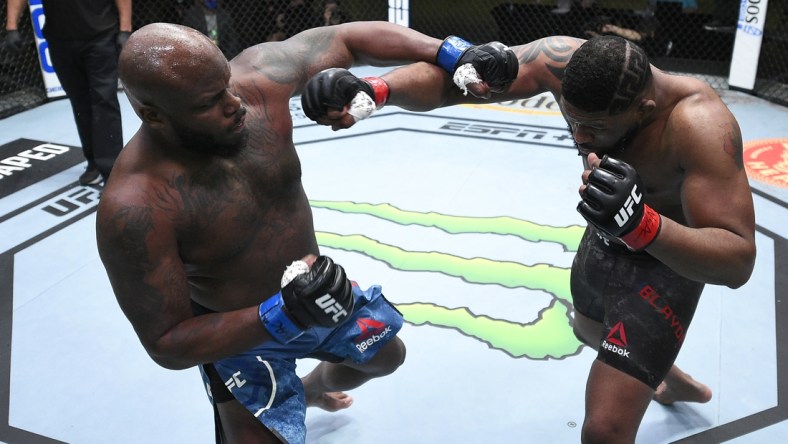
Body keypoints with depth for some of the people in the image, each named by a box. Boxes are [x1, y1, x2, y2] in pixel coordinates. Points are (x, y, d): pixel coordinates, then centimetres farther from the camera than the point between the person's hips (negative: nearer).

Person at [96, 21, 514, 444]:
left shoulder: (258, 75, -25)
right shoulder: (135, 208, -37)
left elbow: (349, 37, -11)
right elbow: (167, 344, -29)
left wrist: (452, 54, -22)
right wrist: (281, 316, -42)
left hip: (315, 286, 6)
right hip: (239, 336, -5)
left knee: (385, 356, 29)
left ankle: (312, 389, 64)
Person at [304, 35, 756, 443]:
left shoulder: (698, 123, -38)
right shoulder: (562, 61, -25)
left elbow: (737, 263, -38)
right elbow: (449, 76, -28)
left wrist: (639, 223, -56)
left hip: (668, 257, -6)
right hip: (606, 238, 7)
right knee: (592, 330, 35)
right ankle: (677, 382, 67)